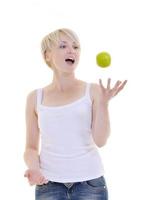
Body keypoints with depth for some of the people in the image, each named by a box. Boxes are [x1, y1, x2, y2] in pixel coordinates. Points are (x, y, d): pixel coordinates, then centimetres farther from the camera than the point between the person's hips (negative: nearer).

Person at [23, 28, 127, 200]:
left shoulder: (93, 91, -1)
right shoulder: (35, 97, 4)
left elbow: (100, 140, -9)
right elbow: (31, 148, 8)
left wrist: (103, 102, -21)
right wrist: (34, 168, -11)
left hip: (89, 182, -1)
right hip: (49, 184, 1)